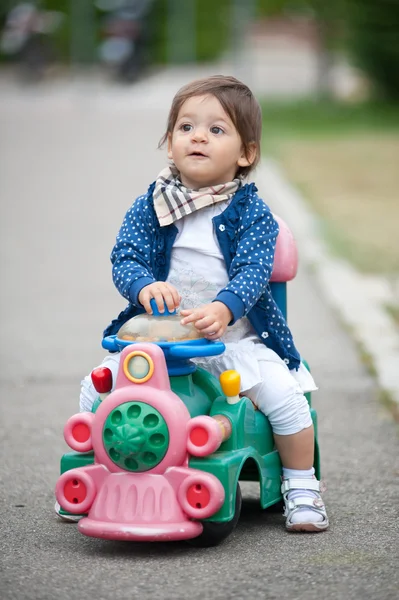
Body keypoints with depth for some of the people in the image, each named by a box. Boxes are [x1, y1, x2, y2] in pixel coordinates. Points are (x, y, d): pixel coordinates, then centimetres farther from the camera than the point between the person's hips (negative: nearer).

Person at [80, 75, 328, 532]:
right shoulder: (149, 207, 0)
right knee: (95, 388, -10)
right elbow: (124, 257, -8)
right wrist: (145, 286, -32)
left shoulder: (252, 213, -6)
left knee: (284, 395, -19)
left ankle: (301, 487, 5)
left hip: (235, 337, -2)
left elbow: (253, 271, -18)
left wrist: (223, 307, -39)